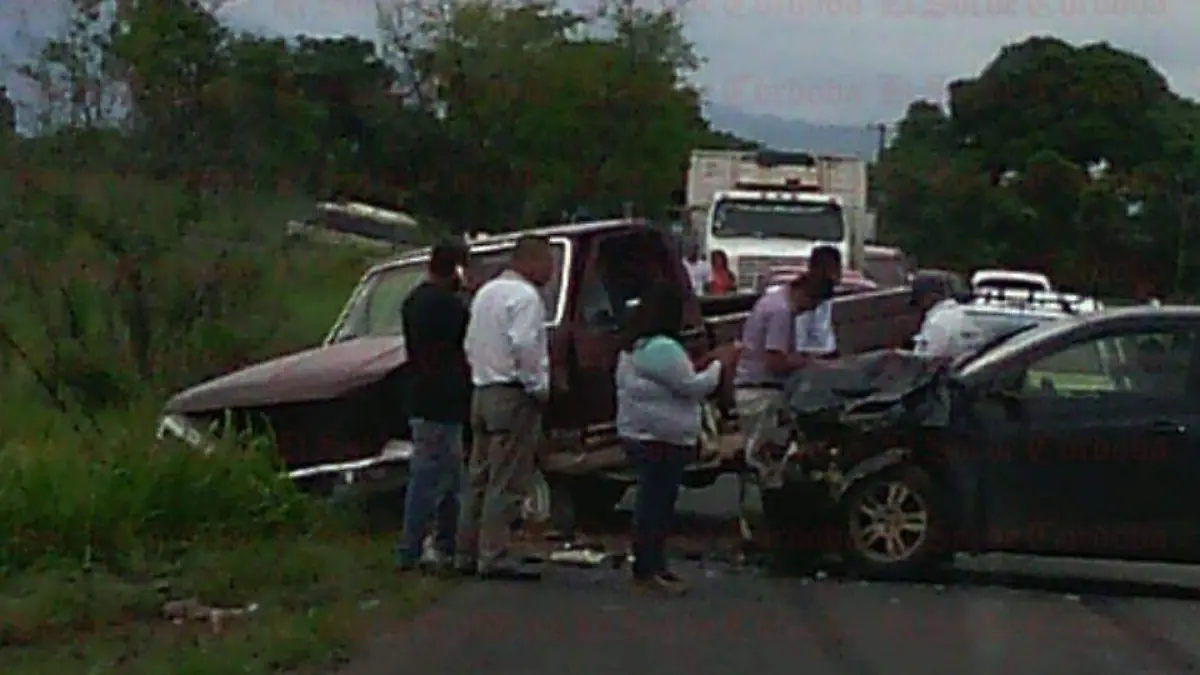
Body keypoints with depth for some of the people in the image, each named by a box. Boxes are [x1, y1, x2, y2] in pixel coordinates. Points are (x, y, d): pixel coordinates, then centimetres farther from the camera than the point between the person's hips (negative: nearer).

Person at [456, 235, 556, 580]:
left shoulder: (486, 292, 18)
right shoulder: (525, 296, -13)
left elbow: (471, 343, 19)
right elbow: (525, 347, -22)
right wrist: (539, 387, -12)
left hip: (483, 392, 10)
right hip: (514, 396, -9)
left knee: (479, 477, 12)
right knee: (507, 483, -8)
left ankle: (468, 552, 15)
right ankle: (495, 556, -9)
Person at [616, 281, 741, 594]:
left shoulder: (635, 345, 15)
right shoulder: (663, 348, -18)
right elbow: (692, 387, -15)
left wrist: (703, 364, 17)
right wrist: (720, 365, -1)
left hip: (640, 434, 10)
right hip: (661, 439, -10)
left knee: (653, 501, 14)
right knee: (657, 502, -7)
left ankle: (649, 565, 19)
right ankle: (648, 569, -5)